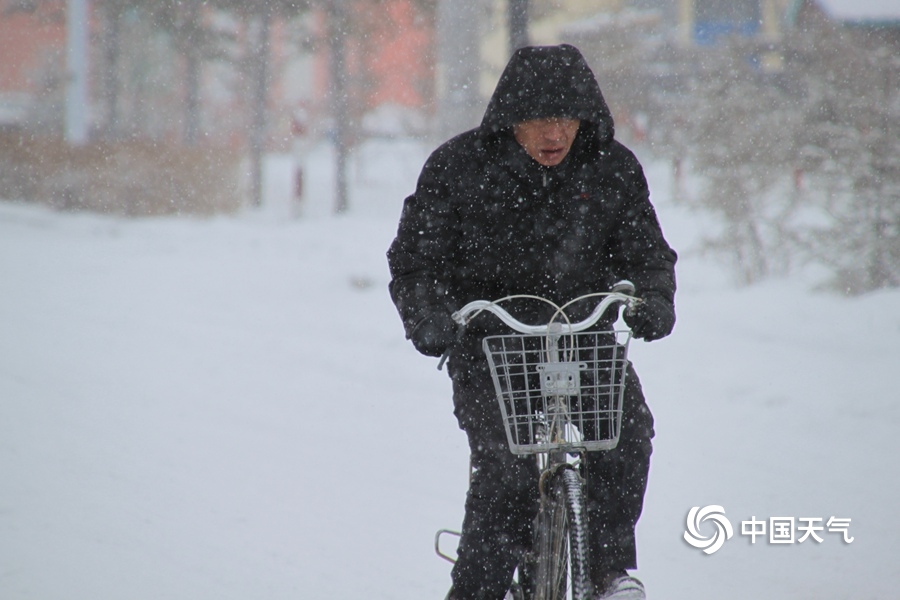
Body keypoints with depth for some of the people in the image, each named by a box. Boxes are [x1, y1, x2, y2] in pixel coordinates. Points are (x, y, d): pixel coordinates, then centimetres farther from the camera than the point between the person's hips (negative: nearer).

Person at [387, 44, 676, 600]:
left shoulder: (613, 169, -1)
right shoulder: (457, 166, -7)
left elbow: (646, 251, 3)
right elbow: (417, 258, -4)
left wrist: (654, 298, -20)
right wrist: (428, 316, -24)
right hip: (487, 335, -2)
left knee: (627, 428, -24)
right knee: (506, 468, -22)